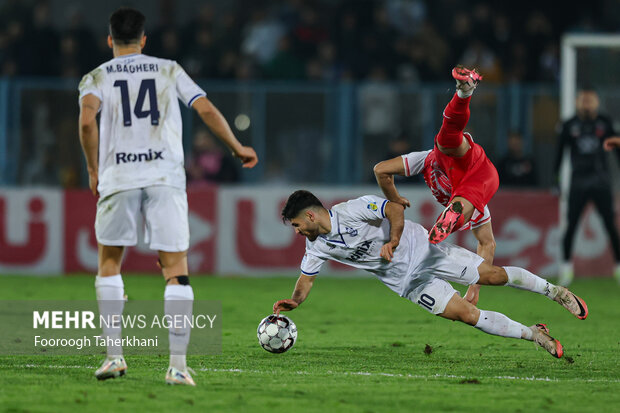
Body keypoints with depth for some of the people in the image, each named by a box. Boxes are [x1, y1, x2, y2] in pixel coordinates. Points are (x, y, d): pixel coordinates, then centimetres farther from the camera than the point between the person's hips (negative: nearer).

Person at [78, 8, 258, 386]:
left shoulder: (97, 77, 11)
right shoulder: (169, 71, 15)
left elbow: (87, 120, -8)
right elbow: (207, 111, 8)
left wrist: (94, 170, 2)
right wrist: (238, 148, 20)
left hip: (118, 178, 0)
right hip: (166, 176, 0)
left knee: (110, 262, 17)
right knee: (176, 271, 0)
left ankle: (115, 354, 8)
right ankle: (178, 364, -9)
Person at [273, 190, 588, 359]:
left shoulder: (351, 210, -21)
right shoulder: (316, 245, -1)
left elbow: (395, 209, -20)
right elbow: (307, 279, 7)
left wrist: (392, 241, -29)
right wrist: (294, 301, -11)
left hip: (420, 249, -5)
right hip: (407, 282, 5)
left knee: (493, 275, -6)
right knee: (468, 315, -8)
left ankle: (552, 291, 16)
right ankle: (533, 335, 4)